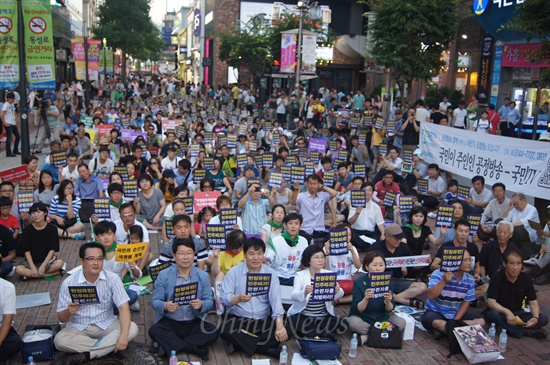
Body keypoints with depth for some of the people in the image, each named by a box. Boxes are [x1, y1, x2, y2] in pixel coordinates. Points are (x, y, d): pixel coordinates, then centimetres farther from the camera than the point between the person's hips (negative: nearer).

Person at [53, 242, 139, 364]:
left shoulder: (112, 279, -9)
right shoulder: (69, 283, -9)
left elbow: (123, 307, -15)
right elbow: (61, 318, -5)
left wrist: (123, 335, -31)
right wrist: (68, 312, -31)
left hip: (107, 325, 1)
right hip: (78, 328, -1)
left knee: (132, 329, -26)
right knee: (60, 340, -31)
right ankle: (109, 347, -19)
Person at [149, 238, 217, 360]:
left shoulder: (203, 276, 5)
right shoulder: (163, 275, 1)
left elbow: (210, 301, 0)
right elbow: (155, 301, -4)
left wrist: (201, 304, -24)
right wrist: (165, 306, -28)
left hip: (194, 322, 1)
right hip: (170, 322, -1)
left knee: (212, 332, -25)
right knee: (154, 330, -30)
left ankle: (170, 345, -20)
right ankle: (196, 349, -26)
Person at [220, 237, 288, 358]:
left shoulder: (271, 273, 1)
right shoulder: (233, 272, -1)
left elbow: (276, 299, -10)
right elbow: (224, 298, -10)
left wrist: (280, 326, -25)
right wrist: (239, 298, -34)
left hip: (263, 320, 1)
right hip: (237, 319, 0)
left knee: (284, 332, -25)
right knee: (225, 331, -32)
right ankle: (267, 348, -21)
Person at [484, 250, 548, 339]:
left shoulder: (526, 279, -6)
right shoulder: (496, 278, -17)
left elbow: (533, 302, -5)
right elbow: (490, 302, -25)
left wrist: (535, 318, -26)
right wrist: (507, 312, -42)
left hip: (517, 313, 4)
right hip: (500, 311, -4)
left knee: (543, 318, -17)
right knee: (493, 314, -38)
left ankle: (510, 328, -29)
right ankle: (526, 332, -28)